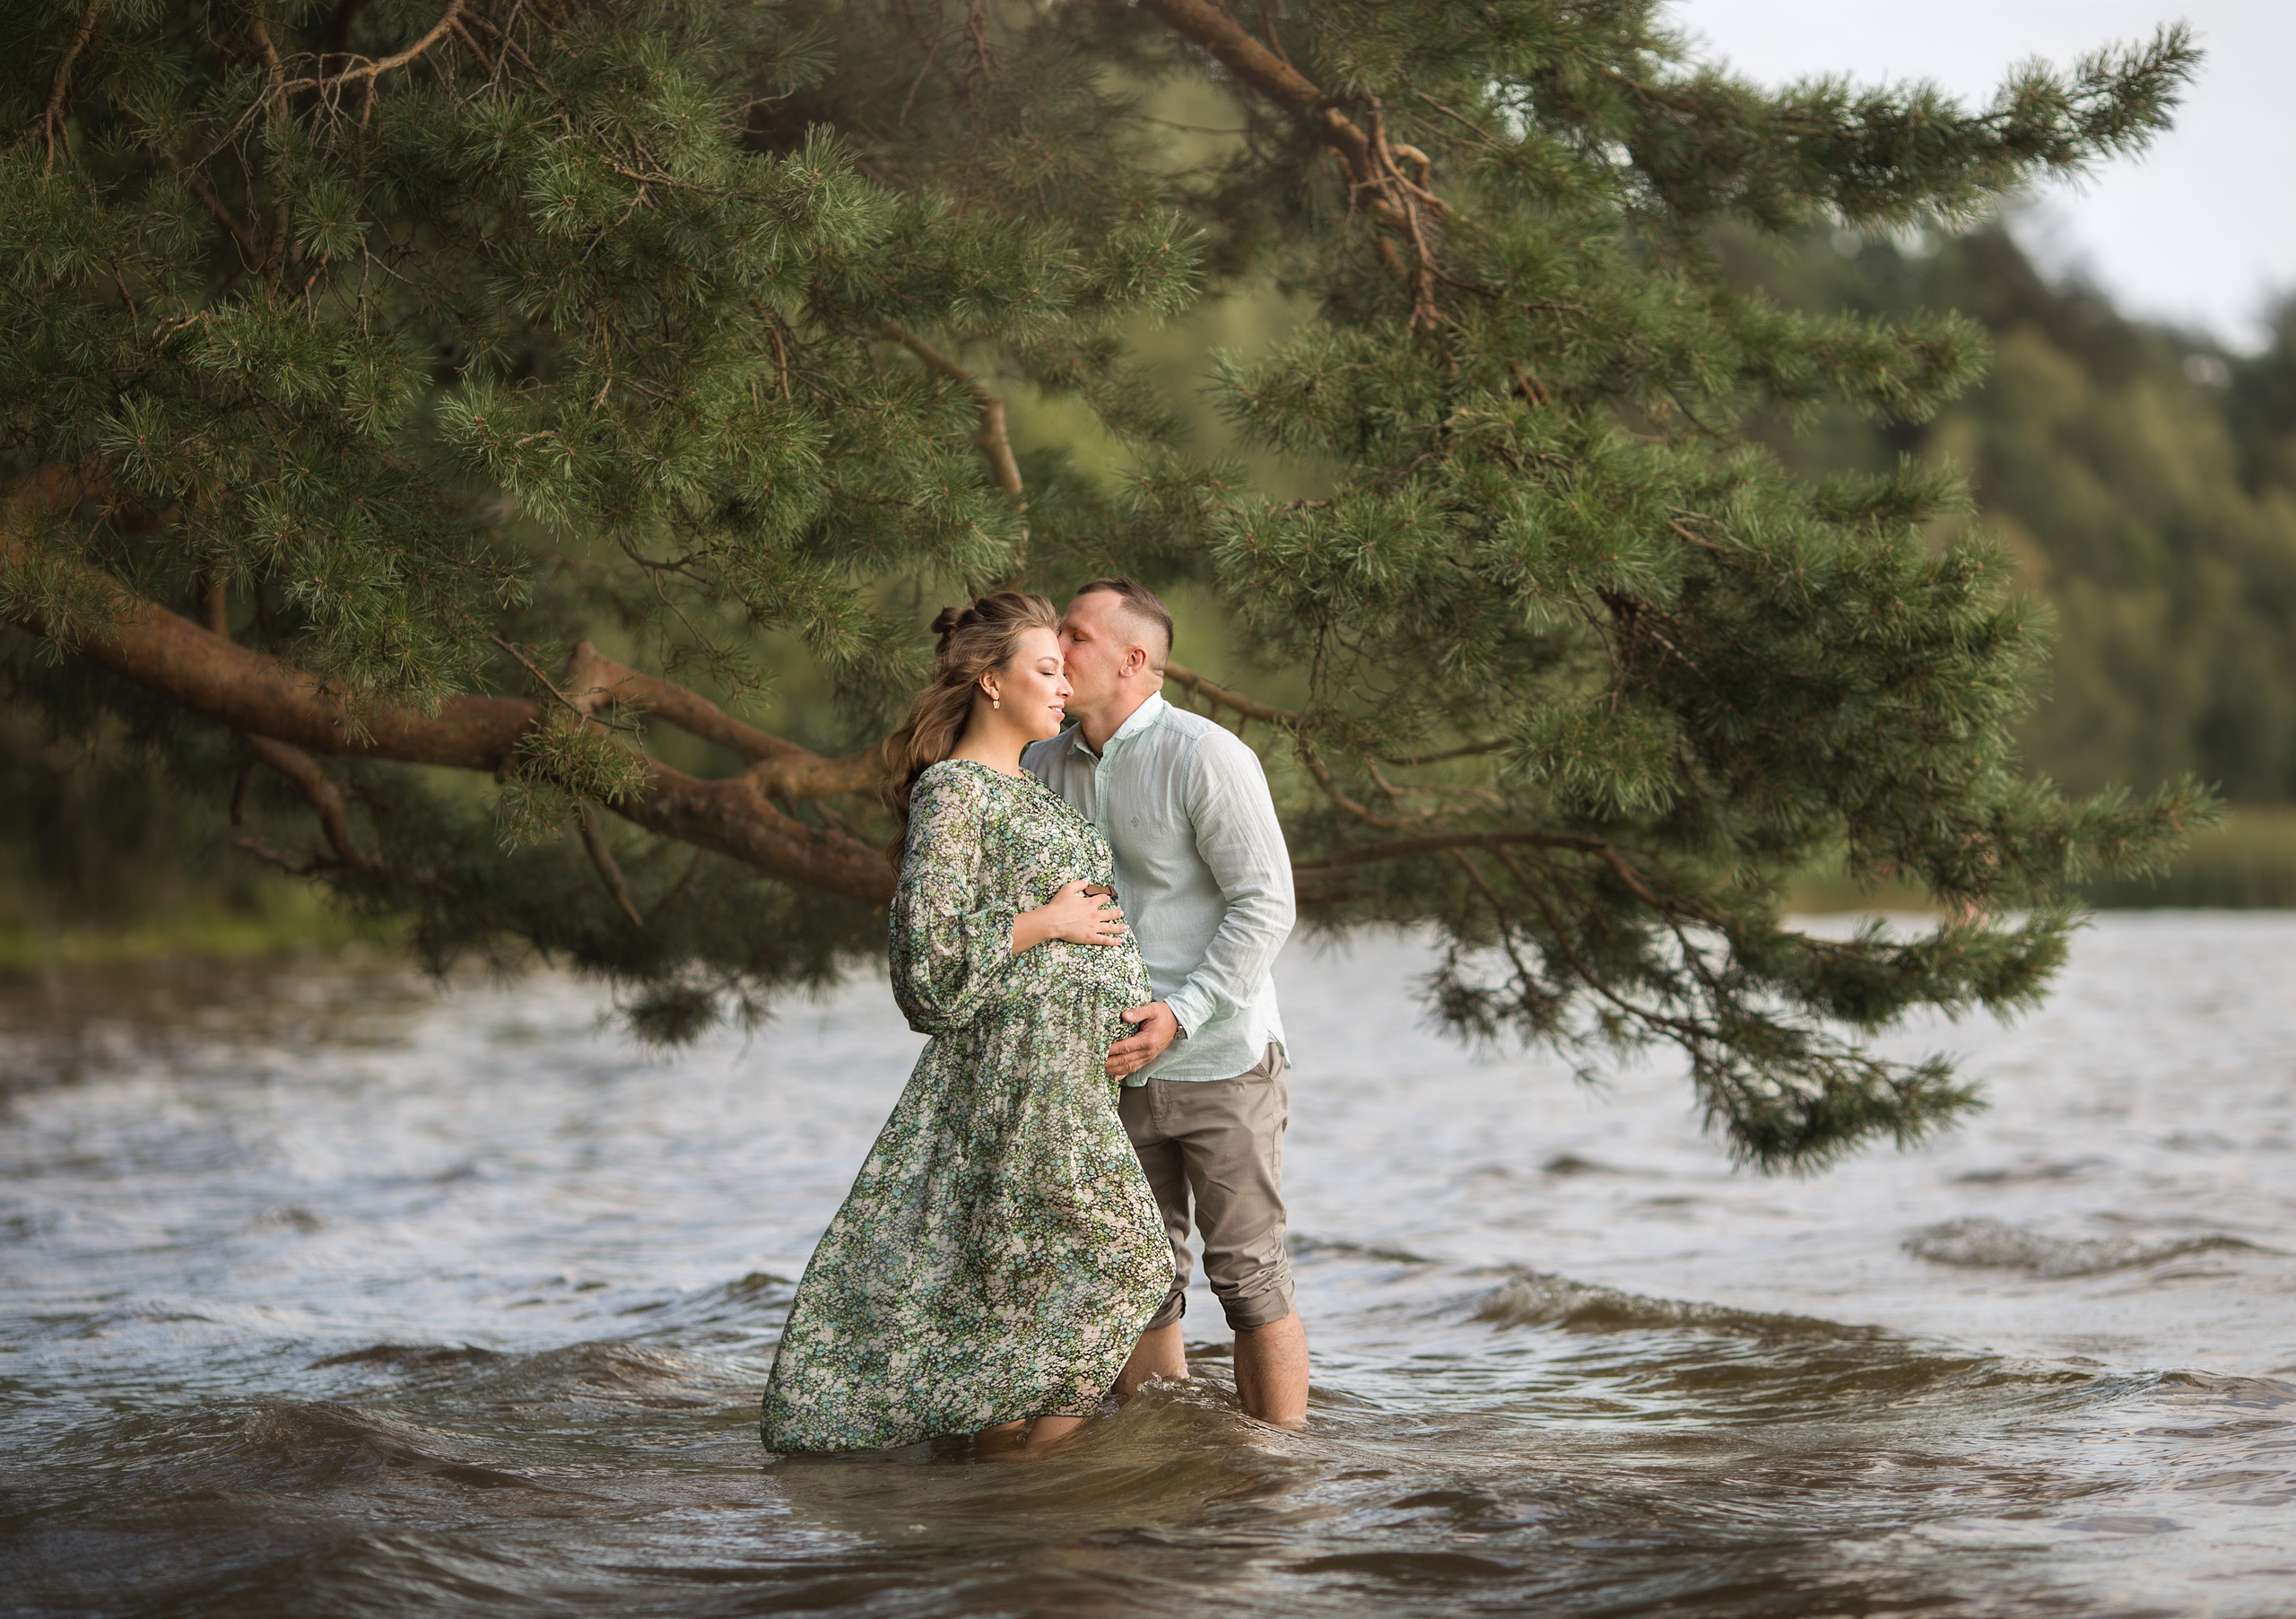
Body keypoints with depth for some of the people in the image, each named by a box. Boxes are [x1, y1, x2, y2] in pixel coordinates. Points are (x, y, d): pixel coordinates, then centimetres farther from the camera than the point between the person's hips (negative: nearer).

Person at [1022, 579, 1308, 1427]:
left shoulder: (1206, 757, -12)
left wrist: (1180, 1014, -22)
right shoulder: (1044, 767, 7)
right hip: (1113, 1068, 6)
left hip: (1219, 1060, -6)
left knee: (1249, 1276, -2)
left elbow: (1265, 904, -14)